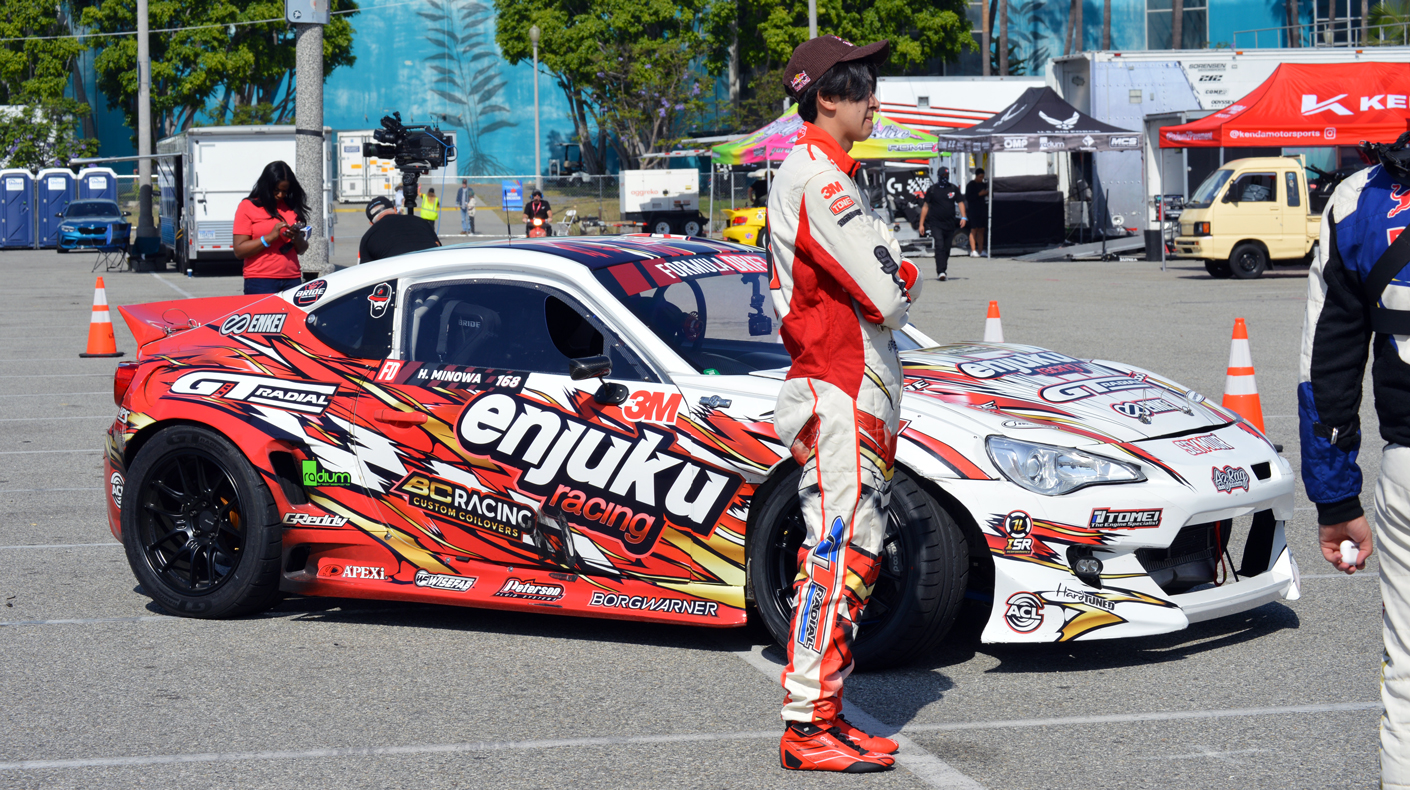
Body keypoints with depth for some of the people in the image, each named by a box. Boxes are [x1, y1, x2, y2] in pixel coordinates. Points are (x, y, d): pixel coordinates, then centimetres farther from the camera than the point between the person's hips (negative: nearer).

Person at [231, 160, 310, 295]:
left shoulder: (292, 207, 15)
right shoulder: (247, 207, 3)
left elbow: (302, 250, 20)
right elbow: (239, 251, -5)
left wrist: (297, 238, -3)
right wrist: (271, 237, -14)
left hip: (292, 279, 4)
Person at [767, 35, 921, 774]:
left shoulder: (820, 174, 18)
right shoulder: (818, 180, -15)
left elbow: (887, 289, 20)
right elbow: (887, 298, -19)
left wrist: (893, 284, 0)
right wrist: (899, 291, 1)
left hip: (860, 392, 11)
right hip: (840, 392, -11)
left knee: (853, 554, 12)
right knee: (835, 553, -10)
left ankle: (826, 714, 17)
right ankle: (806, 725, -8)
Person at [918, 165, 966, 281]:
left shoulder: (954, 189, 10)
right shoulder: (932, 189, 4)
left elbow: (960, 203, 11)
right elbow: (925, 206, 7)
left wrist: (963, 217, -6)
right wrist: (921, 224, 3)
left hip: (950, 224, 3)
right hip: (935, 223, -3)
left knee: (946, 249, 7)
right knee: (939, 246, -16)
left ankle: (944, 272, 18)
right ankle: (940, 272, -23)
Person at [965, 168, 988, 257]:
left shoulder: (983, 185, 19)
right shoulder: (971, 185, -3)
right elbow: (968, 197, -11)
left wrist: (988, 194, 4)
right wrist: (979, 194, -17)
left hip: (983, 210, 7)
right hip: (974, 210, -7)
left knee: (981, 230, 6)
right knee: (974, 230, -9)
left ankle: (980, 250, 8)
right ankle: (973, 251, -11)